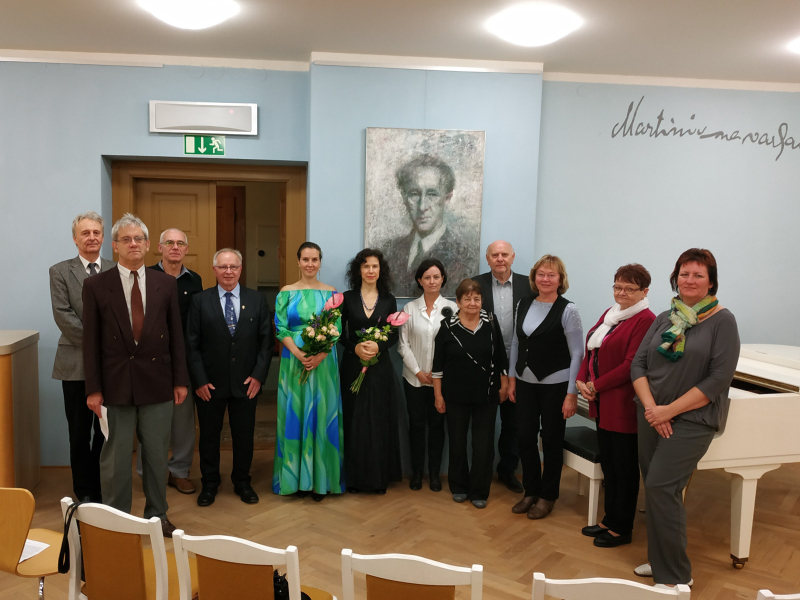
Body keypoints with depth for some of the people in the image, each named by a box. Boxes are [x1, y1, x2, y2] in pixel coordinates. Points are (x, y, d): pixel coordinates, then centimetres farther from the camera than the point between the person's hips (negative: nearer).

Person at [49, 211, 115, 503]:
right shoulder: (60, 271, 2)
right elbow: (63, 315, -7)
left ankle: (104, 488, 22)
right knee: (80, 433, 8)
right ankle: (85, 492, 21)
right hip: (77, 363, -1)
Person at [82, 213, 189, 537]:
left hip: (157, 382, 2)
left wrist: (180, 380, 3)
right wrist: (93, 388, -5)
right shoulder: (96, 285, -1)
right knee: (115, 457, 8)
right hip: (115, 384, -1)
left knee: (157, 453, 12)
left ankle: (157, 514, 28)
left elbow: (176, 334, 5)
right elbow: (91, 340, -2)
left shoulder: (166, 284, 3)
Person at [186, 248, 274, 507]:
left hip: (246, 382, 1)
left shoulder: (257, 299, 2)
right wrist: (199, 380, -9)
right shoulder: (200, 301, 0)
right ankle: (209, 484, 29)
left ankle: (242, 482, 29)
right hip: (210, 383, 0)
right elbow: (192, 344, -3)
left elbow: (266, 340, 1)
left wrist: (258, 375, -7)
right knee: (209, 435, 11)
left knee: (244, 436, 11)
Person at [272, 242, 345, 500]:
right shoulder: (286, 292, 4)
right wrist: (299, 355, -17)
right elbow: (281, 328, -2)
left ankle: (319, 478, 15)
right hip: (294, 362, 0)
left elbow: (336, 329, -1)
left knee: (321, 416, 4)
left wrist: (320, 355, -15)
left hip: (324, 362, 0)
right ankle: (296, 477, 16)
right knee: (295, 417, 4)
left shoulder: (330, 293, 4)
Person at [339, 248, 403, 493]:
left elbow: (394, 335, 2)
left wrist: (378, 346, -17)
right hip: (353, 366, -1)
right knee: (355, 421, 3)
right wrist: (355, 347, -17)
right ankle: (355, 476, 13)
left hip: (380, 367, 1)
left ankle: (379, 476, 15)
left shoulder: (388, 300, 5)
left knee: (380, 421, 4)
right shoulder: (347, 298, 2)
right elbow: (339, 333, 1)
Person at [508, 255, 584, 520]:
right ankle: (531, 491, 27)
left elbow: (577, 354, -10)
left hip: (555, 384, -4)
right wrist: (511, 379, 9)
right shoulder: (524, 305, 4)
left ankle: (547, 496, 25)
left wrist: (572, 394, -13)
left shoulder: (567, 311, -10)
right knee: (525, 438, 7)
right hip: (525, 382, 4)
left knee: (551, 440, 8)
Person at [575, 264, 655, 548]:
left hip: (624, 405, -8)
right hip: (603, 404, 8)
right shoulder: (610, 314, 14)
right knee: (608, 463, 17)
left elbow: (631, 365, -20)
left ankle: (621, 529, 18)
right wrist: (582, 380, -3)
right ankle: (609, 519, 30)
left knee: (624, 467, 5)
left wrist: (595, 386, -15)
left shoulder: (645, 320, -14)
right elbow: (591, 349, 12)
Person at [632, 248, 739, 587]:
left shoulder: (722, 321, -7)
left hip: (692, 420, -5)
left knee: (660, 487, -13)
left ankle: (675, 575, 3)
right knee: (655, 487, 9)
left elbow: (719, 378, -15)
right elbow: (638, 364, 3)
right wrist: (651, 408, -11)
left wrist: (669, 410, -17)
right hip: (652, 416, 5)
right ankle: (660, 560, 27)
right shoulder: (664, 319, 8)